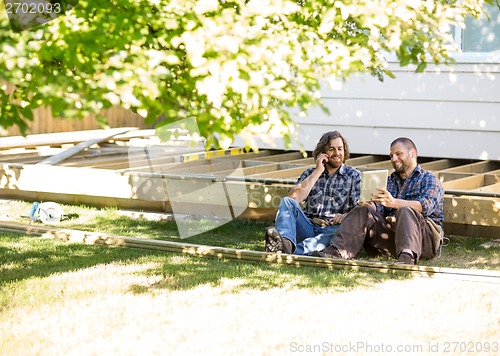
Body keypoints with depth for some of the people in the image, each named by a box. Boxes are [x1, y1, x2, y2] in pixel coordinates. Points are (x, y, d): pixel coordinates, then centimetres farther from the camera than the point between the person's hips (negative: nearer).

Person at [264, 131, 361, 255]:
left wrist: (346, 216, -23)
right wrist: (318, 171, 1)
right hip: (307, 228, 2)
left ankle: (296, 252, -59)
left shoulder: (353, 176, 13)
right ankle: (286, 243, -53)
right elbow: (294, 198, -1)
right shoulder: (310, 173, 19)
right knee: (286, 202, -22)